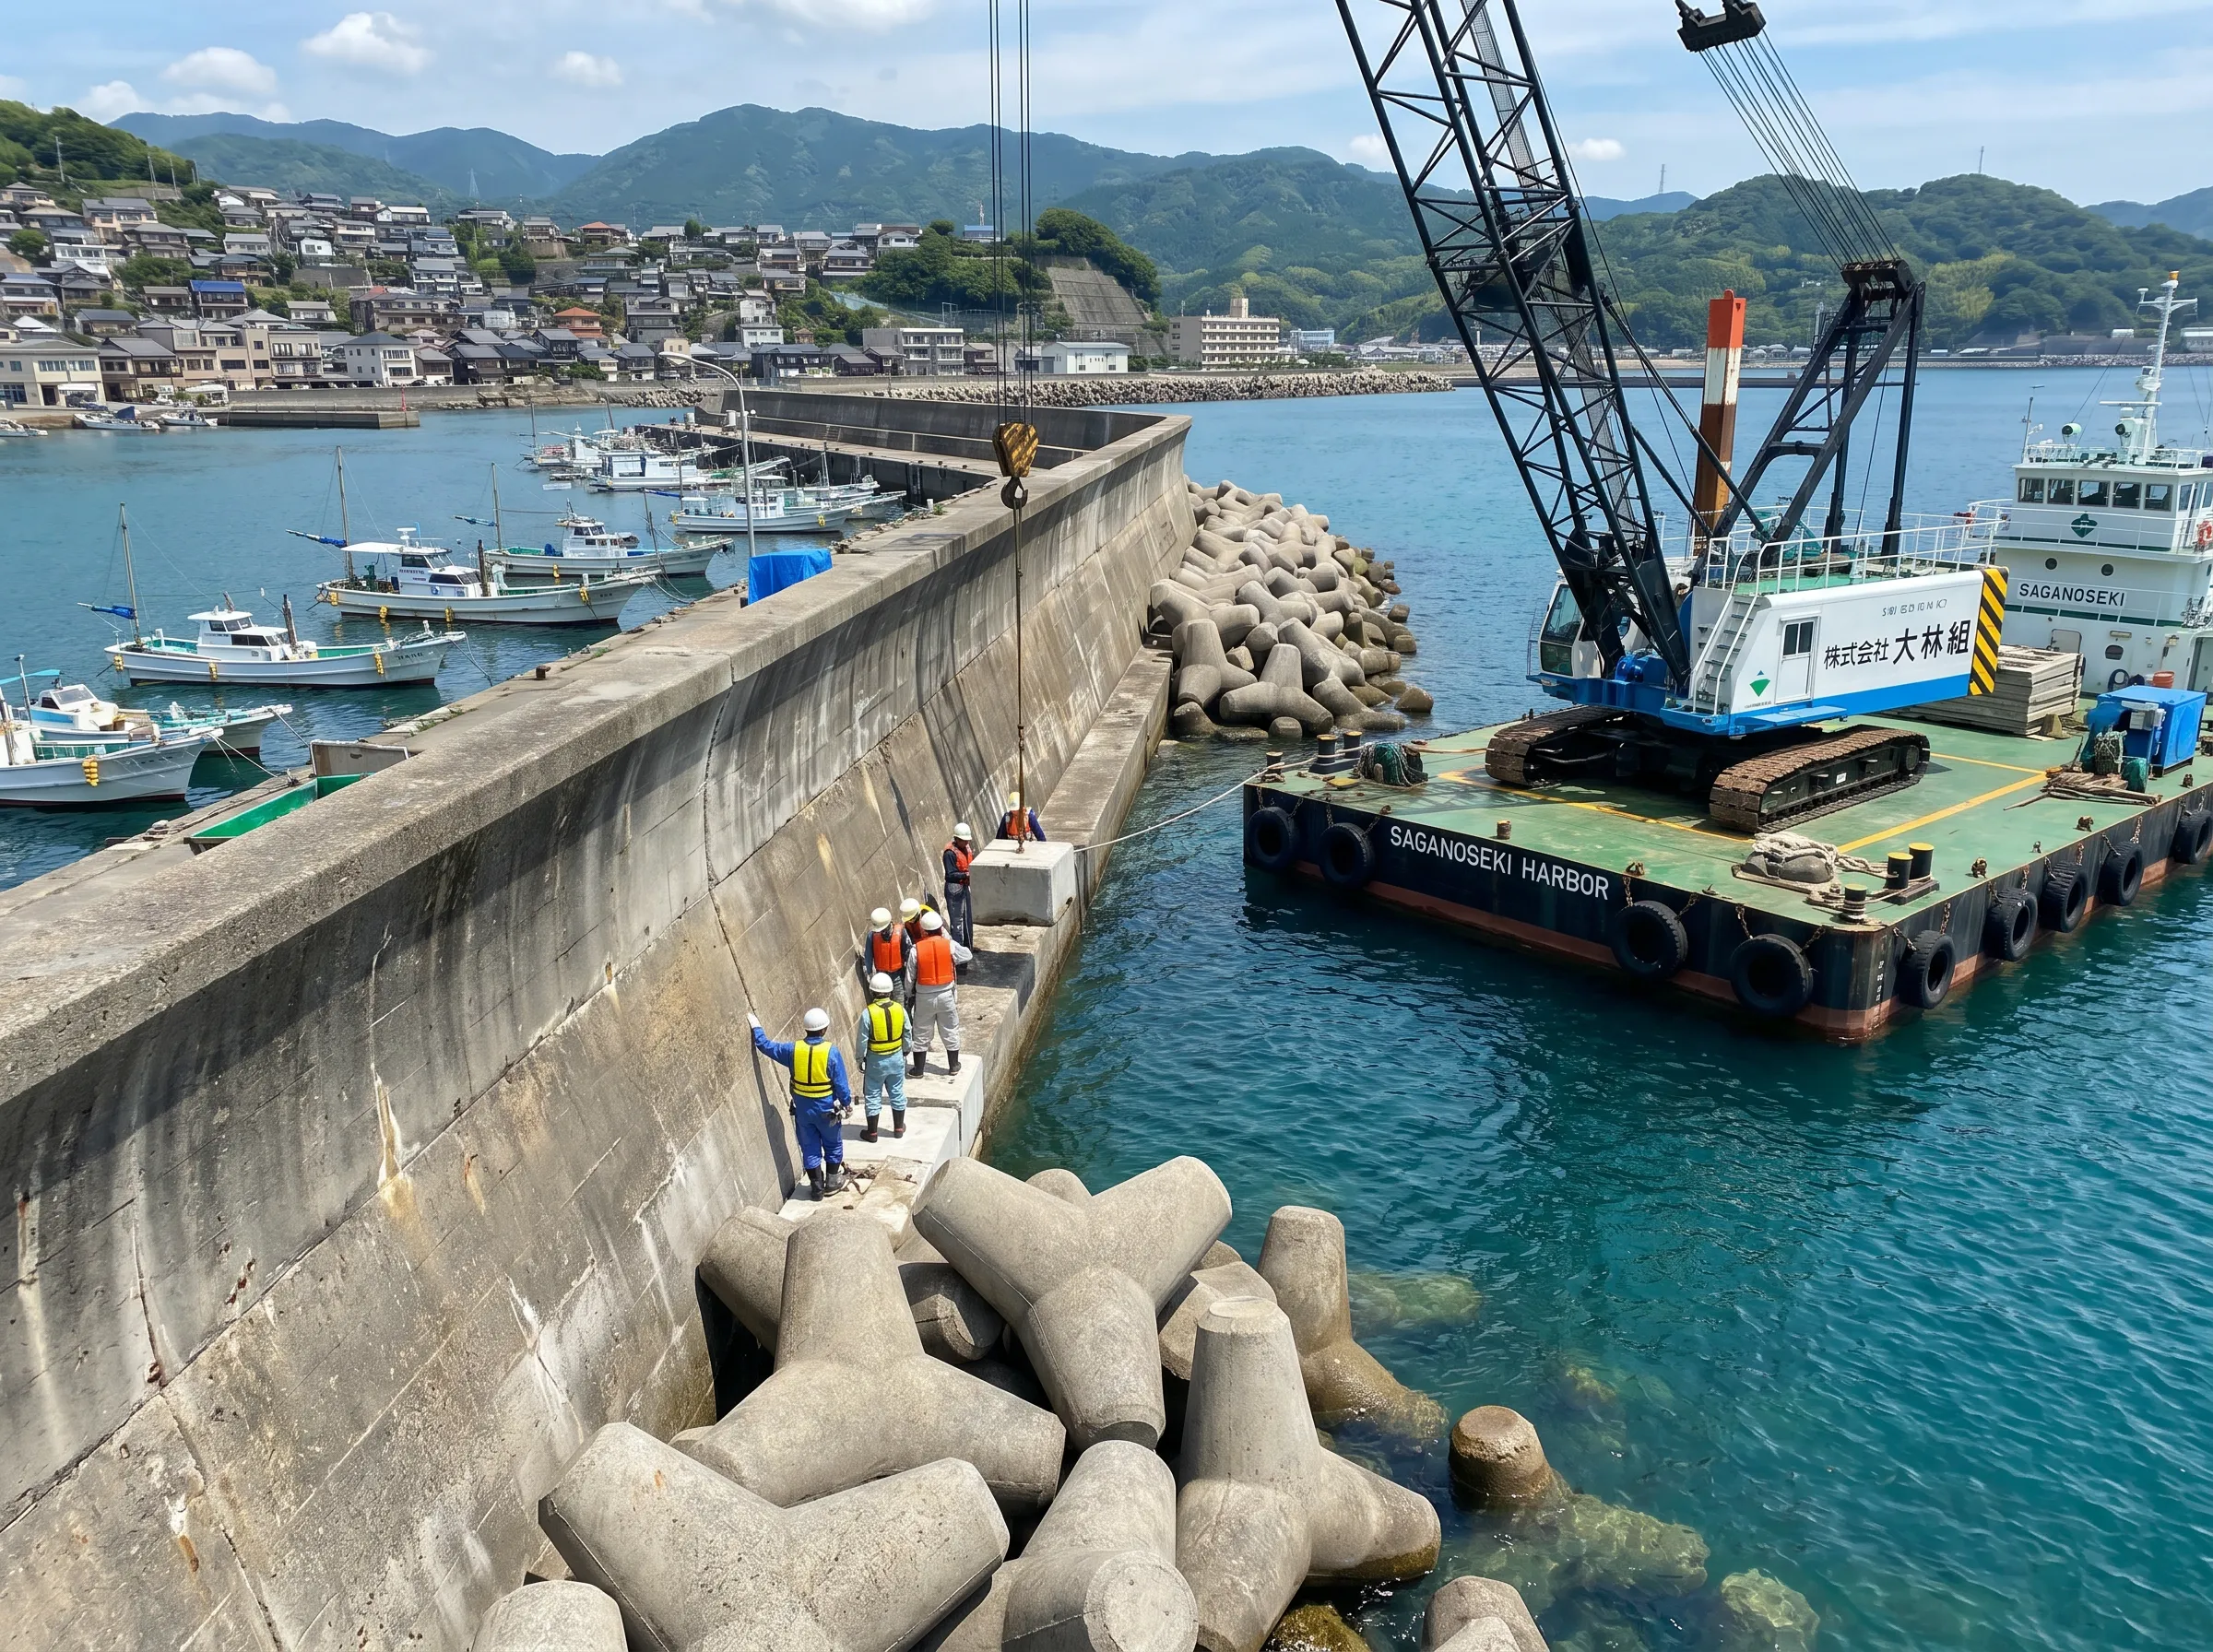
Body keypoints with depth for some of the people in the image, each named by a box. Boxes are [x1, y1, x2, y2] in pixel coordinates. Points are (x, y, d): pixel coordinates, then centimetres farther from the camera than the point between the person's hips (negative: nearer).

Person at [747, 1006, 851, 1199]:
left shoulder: (794, 1050, -11)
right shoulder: (832, 1052, -18)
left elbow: (767, 1046, 2)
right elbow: (841, 1084, -13)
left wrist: (755, 1027, 17)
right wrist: (847, 1103, 3)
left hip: (803, 1109, 2)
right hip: (826, 1109, -2)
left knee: (810, 1148, 15)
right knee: (833, 1146, 19)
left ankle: (817, 1187, 23)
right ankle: (832, 1182, 27)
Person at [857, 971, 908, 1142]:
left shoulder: (868, 1013, -20)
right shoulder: (900, 1009, -8)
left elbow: (862, 1041, -13)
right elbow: (907, 1035, 3)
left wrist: (860, 1059, 2)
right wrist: (905, 1051, 20)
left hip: (875, 1060, -3)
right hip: (896, 1058, 3)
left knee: (873, 1097, 10)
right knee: (897, 1093, 18)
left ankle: (872, 1132, 20)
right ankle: (899, 1127, 30)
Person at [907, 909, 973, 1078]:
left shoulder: (916, 949, -13)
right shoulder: (950, 945, -12)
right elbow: (968, 955, 7)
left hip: (924, 997, -1)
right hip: (946, 995, 1)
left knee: (921, 1034, 12)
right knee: (951, 1031, 17)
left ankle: (918, 1069, 20)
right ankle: (953, 1066, 28)